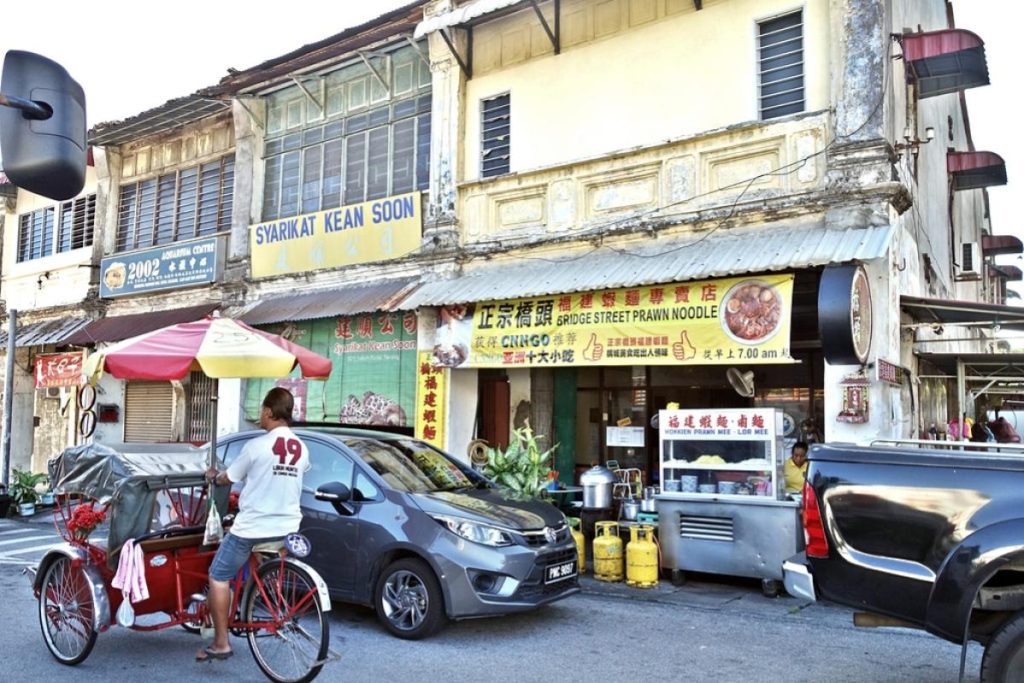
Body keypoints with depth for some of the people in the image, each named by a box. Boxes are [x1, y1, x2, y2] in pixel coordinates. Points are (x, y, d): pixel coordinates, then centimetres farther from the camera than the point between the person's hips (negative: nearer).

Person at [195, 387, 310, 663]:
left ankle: (220, 644, 10)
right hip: (287, 526, 6)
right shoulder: (302, 449, 1)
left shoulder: (257, 446, -14)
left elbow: (228, 478, 0)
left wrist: (214, 475, 23)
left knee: (219, 577, 10)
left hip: (251, 527, -6)